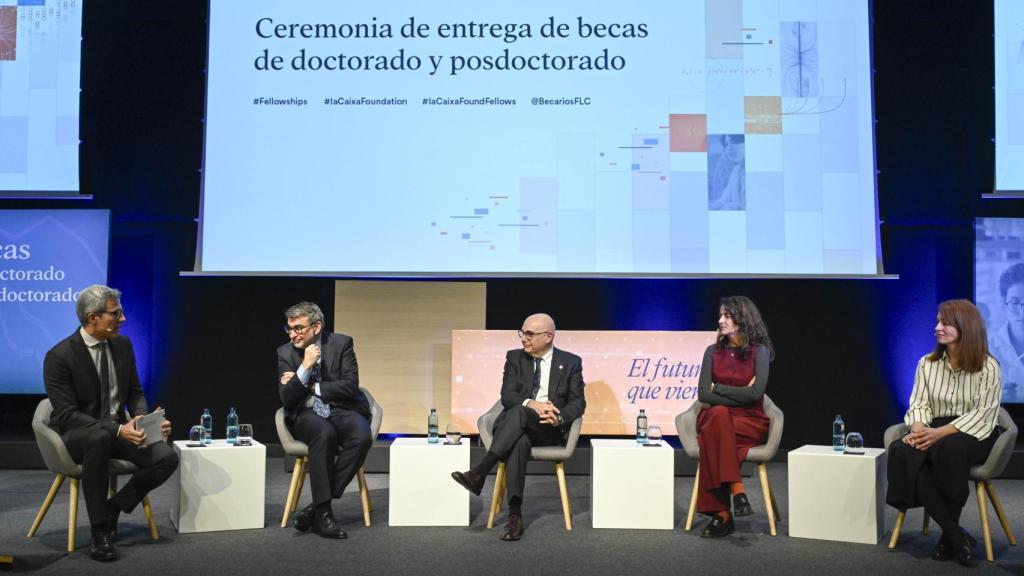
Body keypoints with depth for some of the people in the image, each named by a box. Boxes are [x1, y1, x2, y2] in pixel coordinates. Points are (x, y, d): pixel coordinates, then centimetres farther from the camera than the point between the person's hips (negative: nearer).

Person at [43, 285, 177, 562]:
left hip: (117, 430, 5)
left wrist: (140, 417, -14)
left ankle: (114, 507, 3)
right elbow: (67, 415, -20)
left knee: (167, 457, -21)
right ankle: (99, 531, -26)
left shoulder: (123, 344, 2)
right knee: (99, 439, -41)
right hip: (75, 435, -5)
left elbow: (135, 393, 9)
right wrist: (117, 430, -31)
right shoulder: (59, 356, -16)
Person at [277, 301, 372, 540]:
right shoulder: (285, 352, 5)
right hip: (306, 415, 0)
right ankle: (322, 511, -30)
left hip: (341, 410, 0)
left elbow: (351, 386, -8)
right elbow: (286, 399, -3)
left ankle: (316, 507, -25)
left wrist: (311, 387, -7)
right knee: (324, 433, -36)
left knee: (362, 436, -33)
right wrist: (305, 367, -15)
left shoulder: (341, 343, 0)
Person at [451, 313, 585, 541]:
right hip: (516, 427, 1)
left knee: (519, 412, -36)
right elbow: (507, 396, 0)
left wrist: (559, 417, -21)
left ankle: (479, 473, -41)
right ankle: (515, 515, -43)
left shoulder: (570, 362, 9)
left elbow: (578, 402, 2)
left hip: (549, 429, -1)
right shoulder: (515, 358, 12)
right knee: (519, 442, -38)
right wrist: (532, 404, -22)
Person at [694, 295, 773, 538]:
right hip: (716, 418, 3)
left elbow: (755, 393, -13)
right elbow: (703, 394, -1)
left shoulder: (759, 351, 0)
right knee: (719, 414, -35)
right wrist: (739, 395, -10)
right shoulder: (713, 351, 10)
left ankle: (721, 513, -30)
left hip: (750, 421, -2)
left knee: (712, 436, -34)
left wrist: (718, 387, -6)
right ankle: (737, 490, -36)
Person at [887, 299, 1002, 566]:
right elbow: (919, 404, 4)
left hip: (974, 434, -4)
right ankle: (957, 537, -25)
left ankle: (948, 537, -20)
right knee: (901, 452, -31)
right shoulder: (926, 364, 10)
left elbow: (983, 414, -11)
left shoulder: (988, 367, -4)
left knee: (947, 448, -40)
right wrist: (918, 429, -19)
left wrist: (940, 433, -24)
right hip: (935, 432, 4)